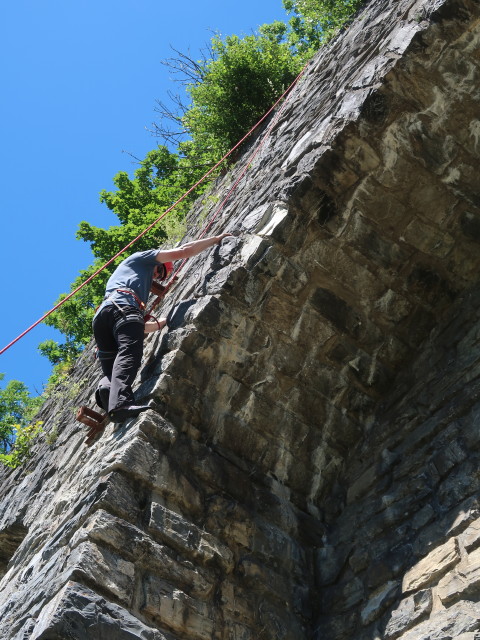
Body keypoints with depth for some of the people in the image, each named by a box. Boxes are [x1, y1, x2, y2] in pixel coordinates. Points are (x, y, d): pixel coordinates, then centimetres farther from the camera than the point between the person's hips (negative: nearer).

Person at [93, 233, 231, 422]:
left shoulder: (116, 277, 46)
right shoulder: (141, 258, 28)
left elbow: (139, 327, 43)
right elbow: (183, 251, 20)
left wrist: (161, 323, 55)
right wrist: (215, 239, 30)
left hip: (100, 316, 8)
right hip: (123, 306, -8)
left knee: (113, 369, 1)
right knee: (129, 352, -28)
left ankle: (106, 387, -33)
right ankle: (121, 401, -52)